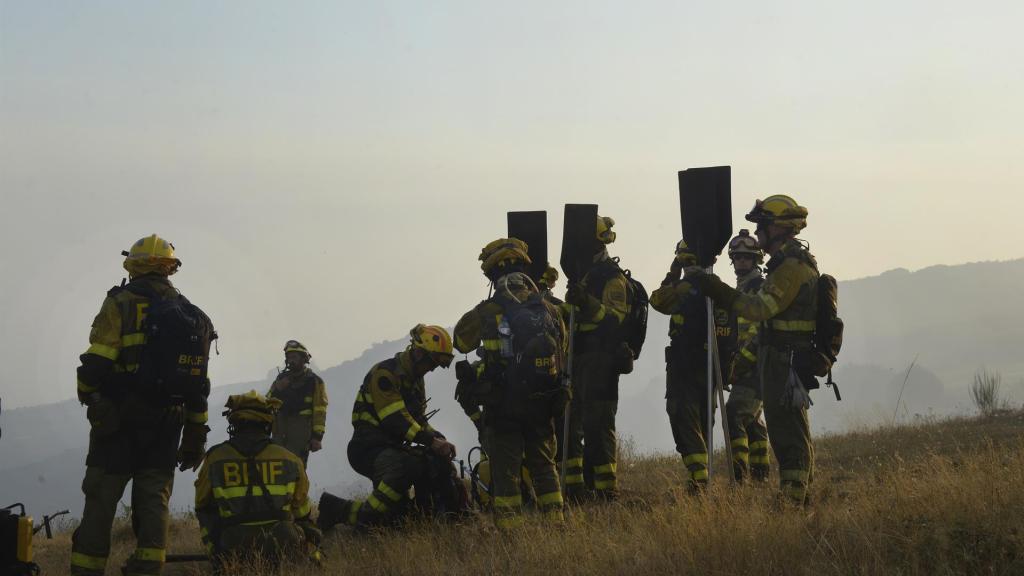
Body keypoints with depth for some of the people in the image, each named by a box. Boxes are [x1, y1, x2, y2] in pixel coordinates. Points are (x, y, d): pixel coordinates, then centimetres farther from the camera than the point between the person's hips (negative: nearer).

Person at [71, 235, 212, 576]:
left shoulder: (120, 304, -5)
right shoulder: (191, 316, 11)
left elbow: (95, 365, -12)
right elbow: (199, 384, 11)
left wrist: (87, 395, 8)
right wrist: (195, 437, 15)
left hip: (117, 420, -4)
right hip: (166, 425, 4)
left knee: (101, 500, 0)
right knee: (154, 500, 6)